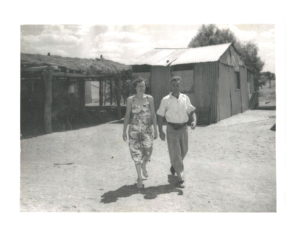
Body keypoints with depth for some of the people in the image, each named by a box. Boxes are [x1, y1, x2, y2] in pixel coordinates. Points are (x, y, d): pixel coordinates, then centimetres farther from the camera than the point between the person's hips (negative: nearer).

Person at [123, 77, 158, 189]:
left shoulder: (149, 98, 2)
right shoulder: (130, 99, 0)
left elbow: (153, 115, 3)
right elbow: (127, 116, 2)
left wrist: (155, 130, -2)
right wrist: (124, 131, -3)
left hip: (147, 129, 1)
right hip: (134, 129, 0)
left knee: (147, 152, -5)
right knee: (136, 153, -1)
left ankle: (144, 165, 31)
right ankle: (139, 178, 13)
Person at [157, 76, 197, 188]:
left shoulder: (185, 98, 2)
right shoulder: (165, 100, -7)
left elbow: (192, 111, 7)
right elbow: (160, 116, -3)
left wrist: (194, 121, -13)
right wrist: (160, 131, -11)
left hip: (183, 128, 4)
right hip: (172, 129, -4)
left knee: (183, 151, 15)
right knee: (175, 153, -3)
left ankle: (174, 166, 46)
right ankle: (180, 178, 8)